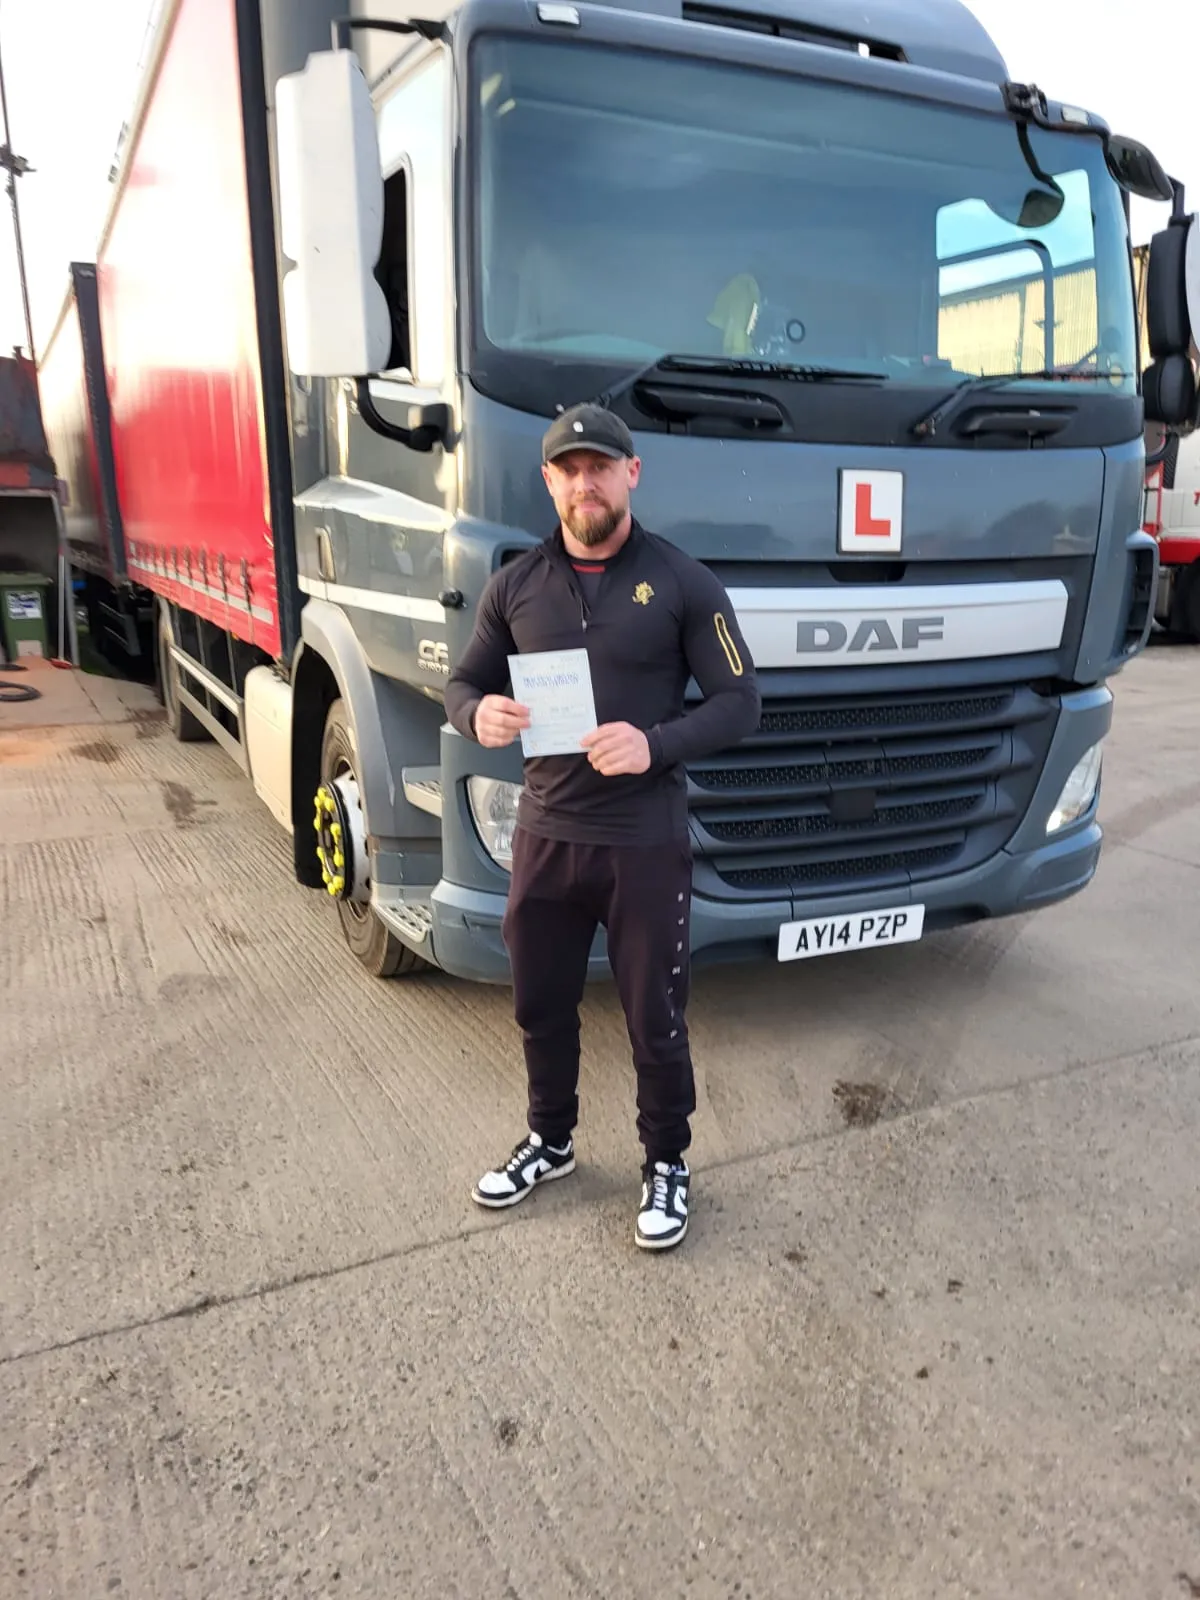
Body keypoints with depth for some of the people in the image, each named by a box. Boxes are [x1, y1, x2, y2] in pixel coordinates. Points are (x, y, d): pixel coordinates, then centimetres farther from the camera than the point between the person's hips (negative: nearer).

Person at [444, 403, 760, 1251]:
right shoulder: (516, 584, 4)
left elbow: (740, 702, -7)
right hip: (545, 837, 4)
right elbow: (464, 683, 11)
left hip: (647, 844, -3)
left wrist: (654, 744, -24)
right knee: (541, 1007, 18)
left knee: (656, 1020, 9)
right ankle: (550, 1142, 43)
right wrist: (479, 716, -14)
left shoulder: (683, 582, -5)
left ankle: (668, 1166, 33)